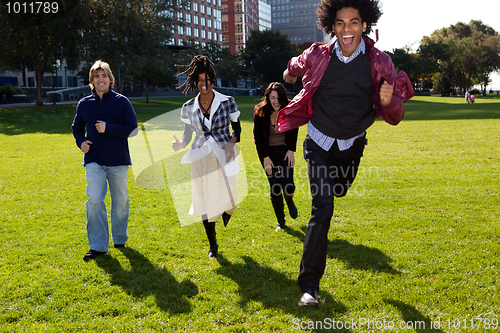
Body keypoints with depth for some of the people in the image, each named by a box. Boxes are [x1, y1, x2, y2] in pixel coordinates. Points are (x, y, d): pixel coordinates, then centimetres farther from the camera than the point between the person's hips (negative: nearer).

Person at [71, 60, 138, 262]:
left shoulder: (121, 101, -2)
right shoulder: (84, 104, 7)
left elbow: (132, 129, -6)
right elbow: (77, 126, 22)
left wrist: (108, 128, -16)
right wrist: (81, 141, 3)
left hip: (118, 161, -1)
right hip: (94, 161, 1)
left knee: (120, 201, 10)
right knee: (94, 200, -11)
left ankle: (119, 238, 31)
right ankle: (97, 246, -1)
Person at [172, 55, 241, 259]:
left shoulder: (227, 102, -5)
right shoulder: (188, 108, 0)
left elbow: (237, 128, 4)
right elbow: (188, 135, 6)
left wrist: (231, 142, -16)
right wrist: (179, 144, -16)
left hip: (224, 157, -1)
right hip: (201, 159, 1)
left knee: (226, 196, 1)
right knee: (205, 202, 4)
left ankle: (226, 212, 44)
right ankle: (213, 245, 23)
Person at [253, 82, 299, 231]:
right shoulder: (260, 112, -15)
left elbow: (294, 130, 4)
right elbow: (258, 137, -8)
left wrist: (291, 150, -3)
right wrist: (265, 158, -11)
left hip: (284, 149, 1)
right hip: (267, 151, -1)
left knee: (288, 185, -12)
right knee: (275, 187, -7)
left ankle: (289, 200, 27)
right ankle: (281, 222, 11)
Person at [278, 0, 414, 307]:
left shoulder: (379, 62, -14)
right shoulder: (318, 56, -15)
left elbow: (395, 117, -11)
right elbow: (296, 67, 11)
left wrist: (388, 102, -33)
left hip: (353, 146, 3)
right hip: (320, 145, -2)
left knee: (337, 192, 27)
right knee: (323, 208, -15)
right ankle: (310, 284, -8)